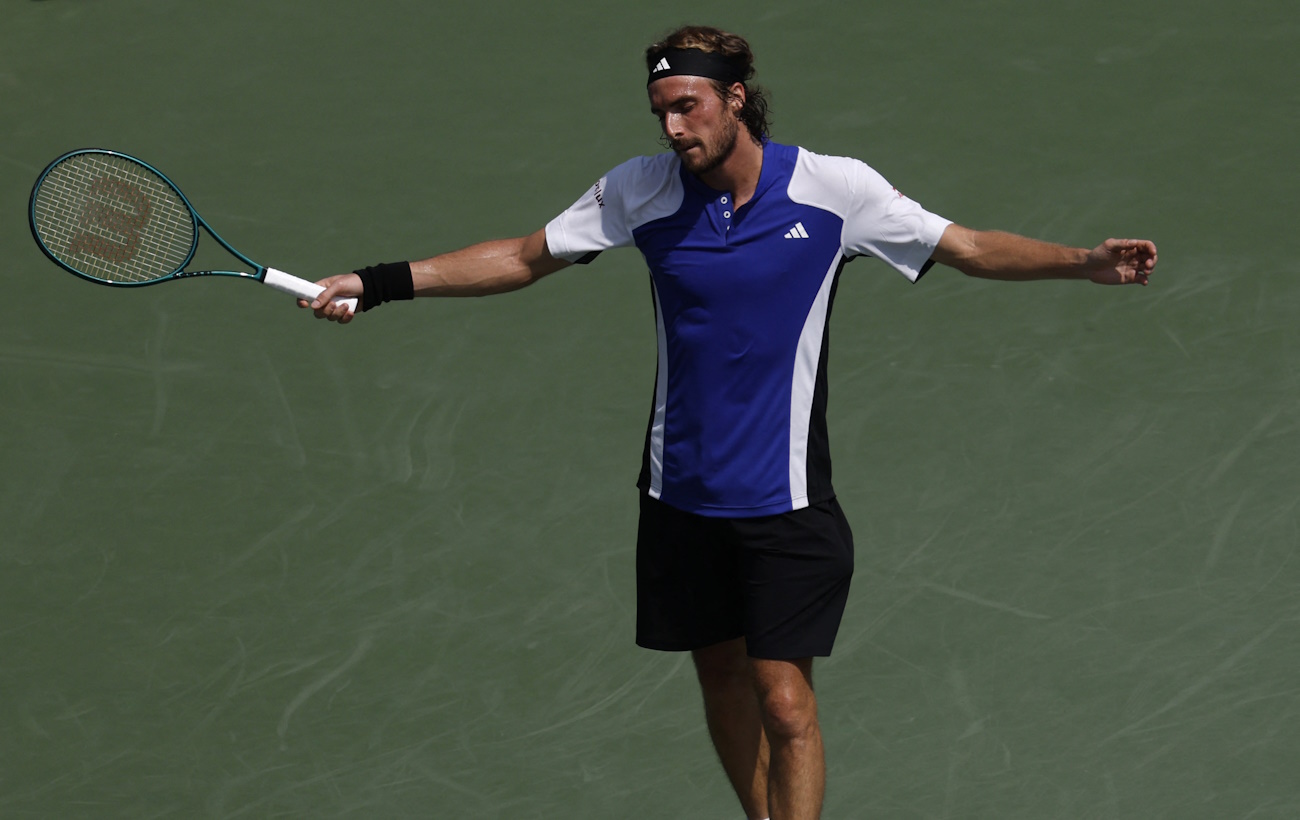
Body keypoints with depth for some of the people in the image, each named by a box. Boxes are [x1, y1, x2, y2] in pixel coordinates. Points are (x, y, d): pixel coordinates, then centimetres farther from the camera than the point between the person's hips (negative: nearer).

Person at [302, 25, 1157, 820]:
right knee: (721, 675, 13)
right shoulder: (641, 190, -3)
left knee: (784, 702, -10)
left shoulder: (835, 188, -9)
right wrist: (381, 283, 0)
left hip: (786, 498, -3)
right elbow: (523, 258, 6)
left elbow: (973, 248, -2)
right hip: (683, 492, 3)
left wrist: (1088, 261, -16)